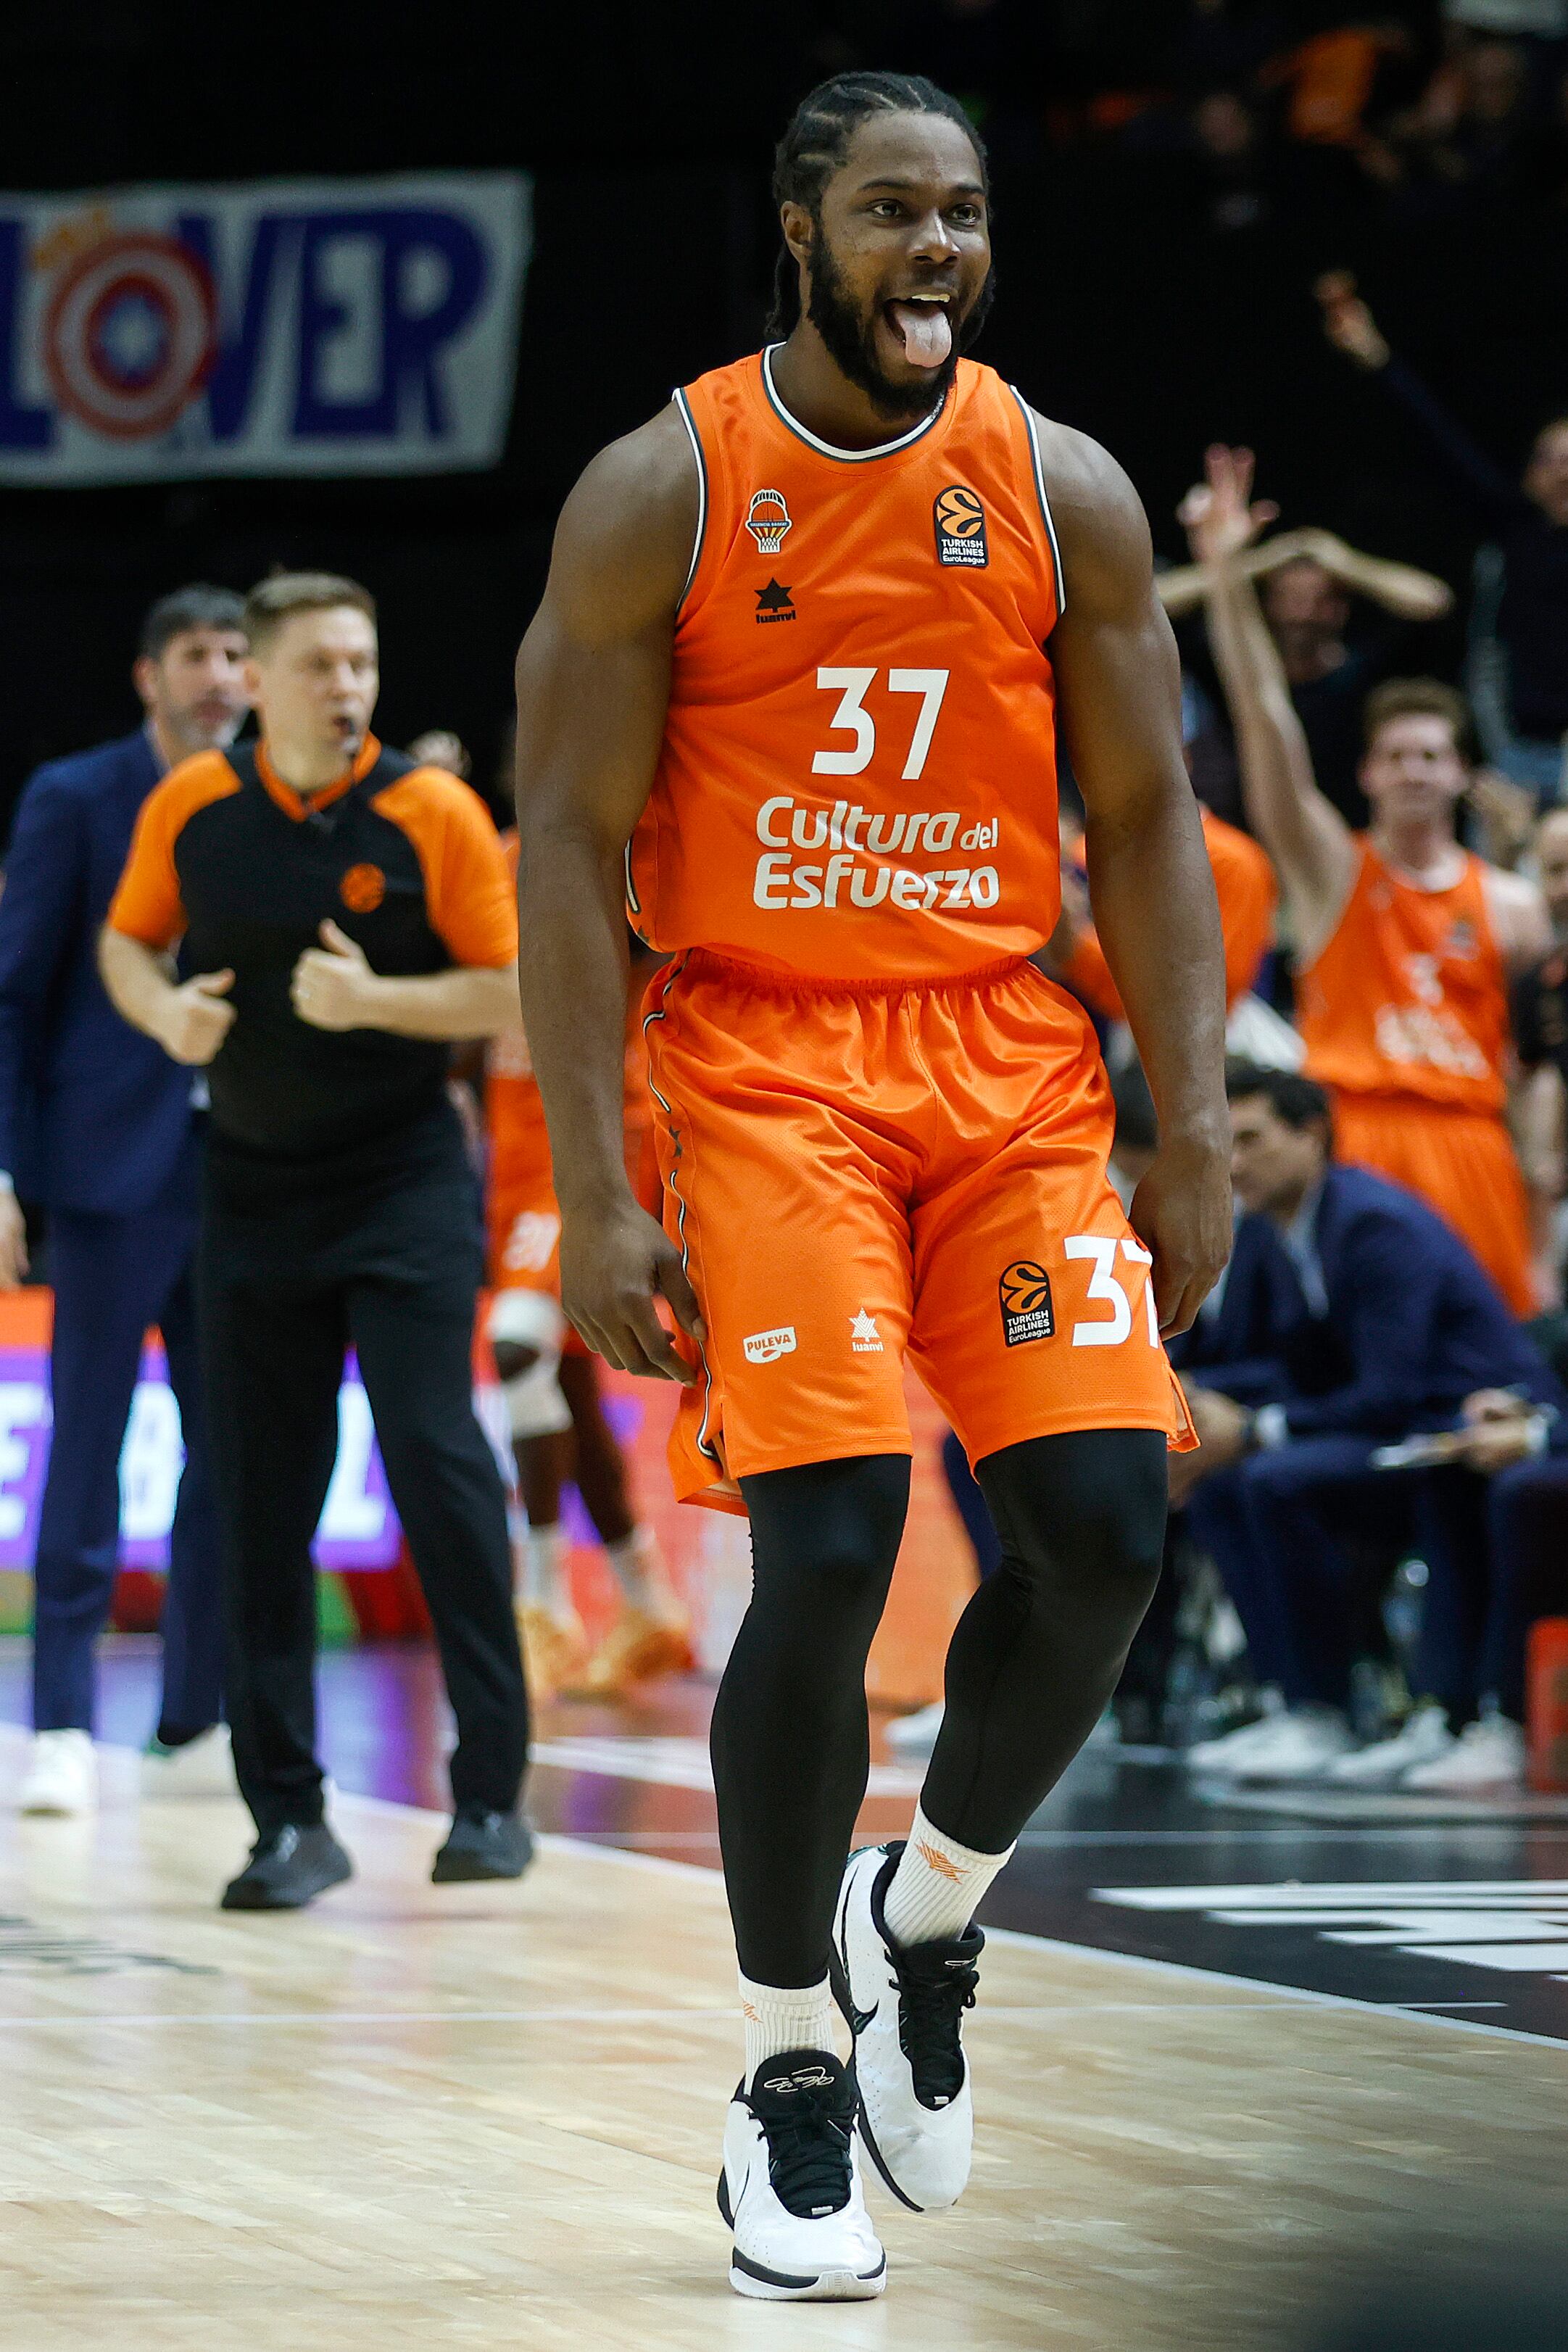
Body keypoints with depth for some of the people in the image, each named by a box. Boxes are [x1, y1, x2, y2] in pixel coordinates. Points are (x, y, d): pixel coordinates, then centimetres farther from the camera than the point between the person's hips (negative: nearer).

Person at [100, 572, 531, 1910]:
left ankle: (492, 1793, -5)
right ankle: (290, 1821, 10)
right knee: (261, 1508, 2)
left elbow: (512, 993, -7)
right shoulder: (191, 808, 0)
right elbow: (129, 941, 14)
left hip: (406, 1187, -3)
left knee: (438, 1465, -13)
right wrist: (166, 1011, -7)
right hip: (254, 1189, 3)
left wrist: (374, 1000, -20)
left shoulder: (431, 813, -8)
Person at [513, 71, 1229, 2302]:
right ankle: (790, 2080, 2)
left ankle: (924, 1913, 19)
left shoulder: (1065, 492, 3)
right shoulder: (658, 495, -5)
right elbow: (570, 848, -5)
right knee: (826, 1555, -15)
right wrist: (595, 1197, -11)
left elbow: (1147, 825, 7)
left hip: (1012, 1054, 3)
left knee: (1103, 1529, -9)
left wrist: (1195, 1137, -1)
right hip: (763, 1061, -3)